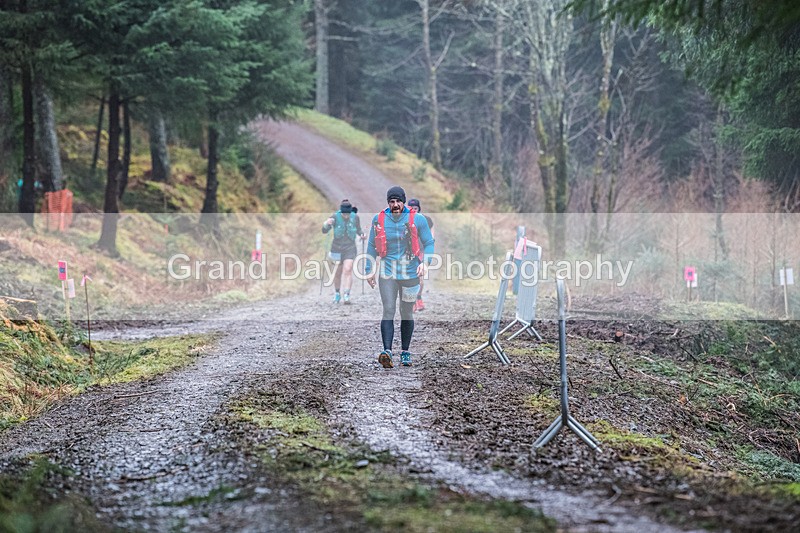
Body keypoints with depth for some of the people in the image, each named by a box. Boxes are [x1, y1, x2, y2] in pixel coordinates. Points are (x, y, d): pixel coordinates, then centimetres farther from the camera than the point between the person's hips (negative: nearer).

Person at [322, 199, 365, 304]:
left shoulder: (355, 217, -8)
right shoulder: (335, 217, -13)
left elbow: (358, 230, 9)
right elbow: (324, 231, -18)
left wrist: (362, 235, -13)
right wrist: (326, 223, -39)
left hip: (350, 248, 0)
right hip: (337, 248, 0)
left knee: (348, 270, -18)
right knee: (338, 273, 10)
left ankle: (346, 296, -22)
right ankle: (337, 294, 32)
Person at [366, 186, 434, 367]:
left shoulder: (417, 220, -4)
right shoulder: (379, 219, 1)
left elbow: (429, 243, 3)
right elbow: (372, 246, 11)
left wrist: (425, 262, -13)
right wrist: (370, 270, 10)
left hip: (410, 272, 0)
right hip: (387, 272, 0)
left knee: (407, 313, 8)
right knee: (388, 311, -12)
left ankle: (405, 352, 19)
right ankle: (387, 352, -21)